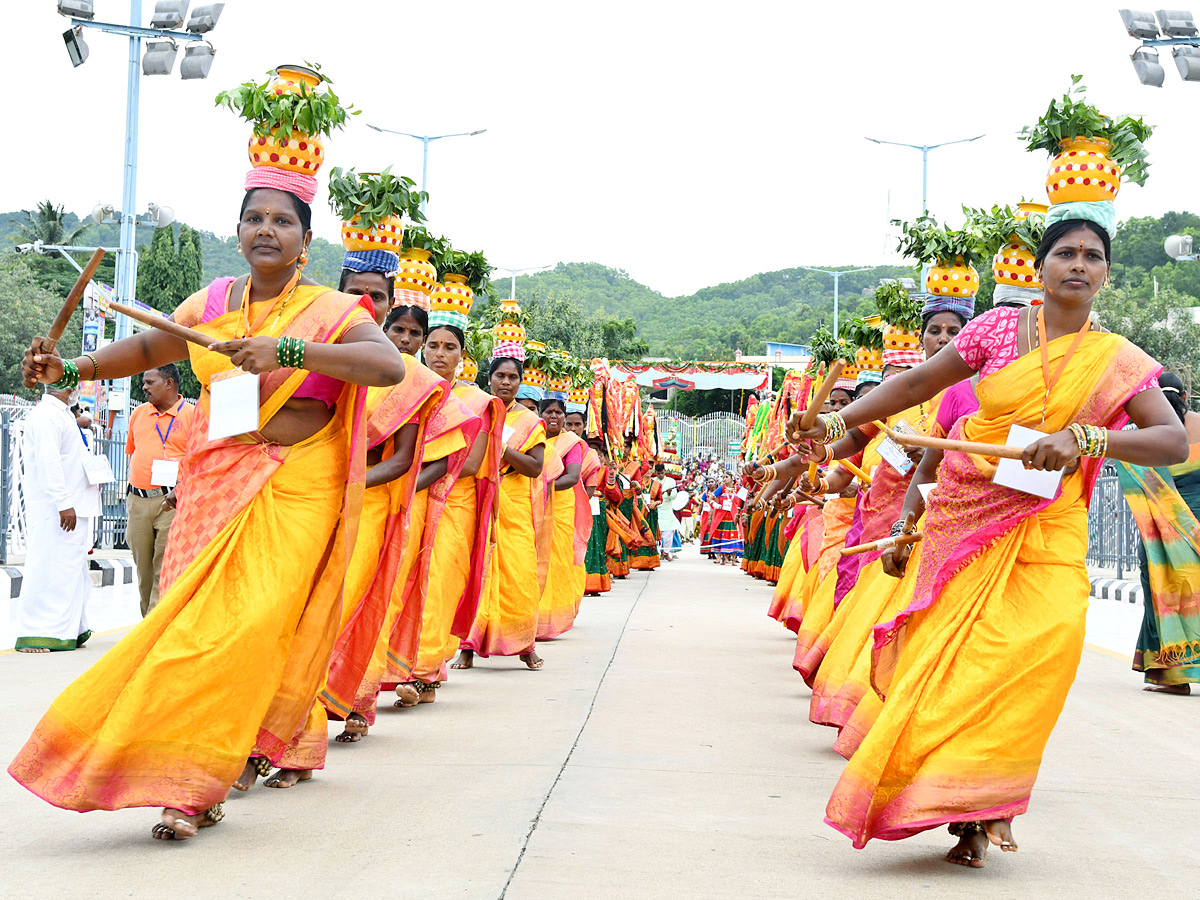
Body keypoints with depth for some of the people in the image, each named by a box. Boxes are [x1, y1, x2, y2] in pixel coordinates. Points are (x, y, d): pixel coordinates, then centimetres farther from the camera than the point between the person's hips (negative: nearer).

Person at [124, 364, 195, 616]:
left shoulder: (192, 415, -1)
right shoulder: (139, 414, 16)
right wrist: (131, 493, 13)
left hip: (172, 502, -6)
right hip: (138, 500, 6)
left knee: (165, 569, -9)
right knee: (143, 568, 10)